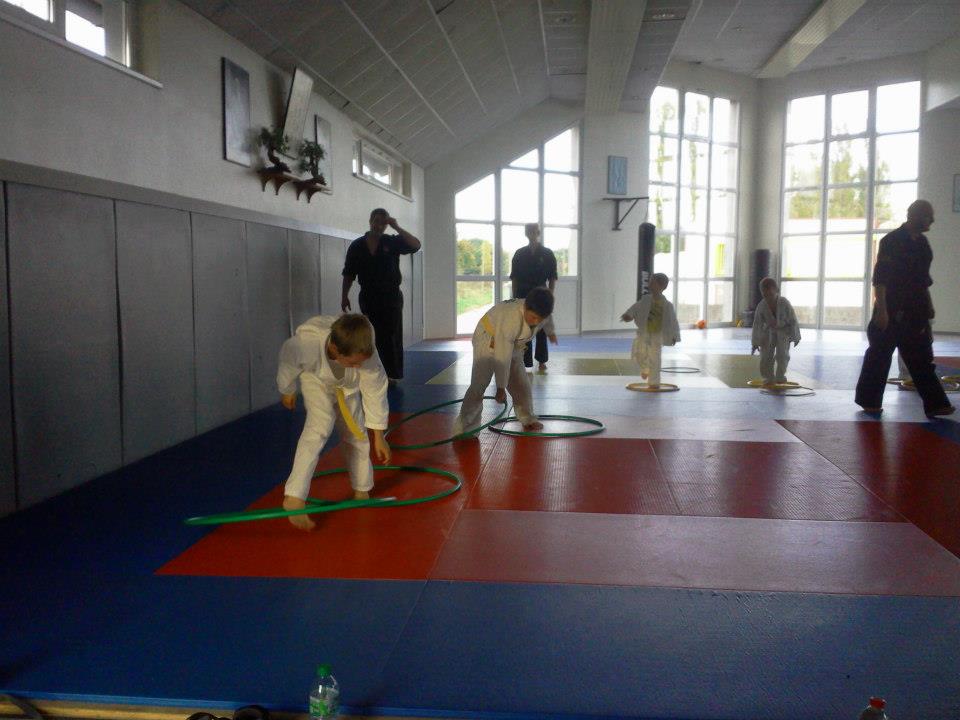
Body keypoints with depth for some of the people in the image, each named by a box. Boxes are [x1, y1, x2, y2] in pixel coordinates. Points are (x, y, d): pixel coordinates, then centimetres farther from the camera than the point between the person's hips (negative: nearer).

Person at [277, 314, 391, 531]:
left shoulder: (365, 353, -39)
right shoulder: (307, 344, -46)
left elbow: (375, 391, -24)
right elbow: (287, 360, -21)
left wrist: (379, 438, -14)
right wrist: (288, 391, 0)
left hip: (347, 387, 3)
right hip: (316, 379, -3)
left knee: (356, 434, 5)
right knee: (320, 425, -24)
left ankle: (362, 491, 27)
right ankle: (294, 498, -24)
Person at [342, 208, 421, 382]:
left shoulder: (392, 242, -1)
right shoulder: (357, 246, 2)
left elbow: (415, 245, -15)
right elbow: (349, 274, 6)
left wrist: (397, 227, -18)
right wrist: (344, 296, 1)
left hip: (391, 296, -1)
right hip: (368, 297, 1)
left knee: (392, 335, -2)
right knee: (375, 335, 7)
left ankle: (393, 374, 3)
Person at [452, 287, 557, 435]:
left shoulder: (539, 312, -22)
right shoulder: (511, 318, -42)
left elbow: (547, 321, 8)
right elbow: (502, 357, -38)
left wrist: (550, 332, 31)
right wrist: (501, 388, -33)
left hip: (514, 342, 7)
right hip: (489, 339, -7)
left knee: (520, 383, 10)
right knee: (479, 383, -16)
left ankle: (527, 419, 31)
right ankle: (464, 427, -12)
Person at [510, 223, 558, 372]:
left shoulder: (547, 254, 2)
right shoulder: (520, 254, 5)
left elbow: (552, 278, 2)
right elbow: (514, 278, 6)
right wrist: (515, 297, 0)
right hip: (523, 295, 1)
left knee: (541, 329, 6)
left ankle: (541, 361, 20)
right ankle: (525, 362, 5)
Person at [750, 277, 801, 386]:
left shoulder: (784, 303, -24)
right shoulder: (761, 306, -19)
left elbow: (793, 320, -12)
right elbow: (757, 324, -12)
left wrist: (796, 337, -4)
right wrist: (755, 342, -10)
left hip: (784, 330, -2)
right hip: (769, 331, 2)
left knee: (782, 354, -12)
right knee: (766, 355, -3)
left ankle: (780, 377, 6)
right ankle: (768, 378, 12)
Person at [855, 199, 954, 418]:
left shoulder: (922, 242, 12)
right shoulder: (891, 241, -12)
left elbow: (923, 278, 21)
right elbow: (880, 278, -17)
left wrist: (928, 306, 19)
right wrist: (881, 310, -21)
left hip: (915, 311, 8)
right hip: (892, 310, -8)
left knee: (922, 358, 8)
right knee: (879, 355, 2)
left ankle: (935, 404, 10)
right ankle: (869, 401, 13)